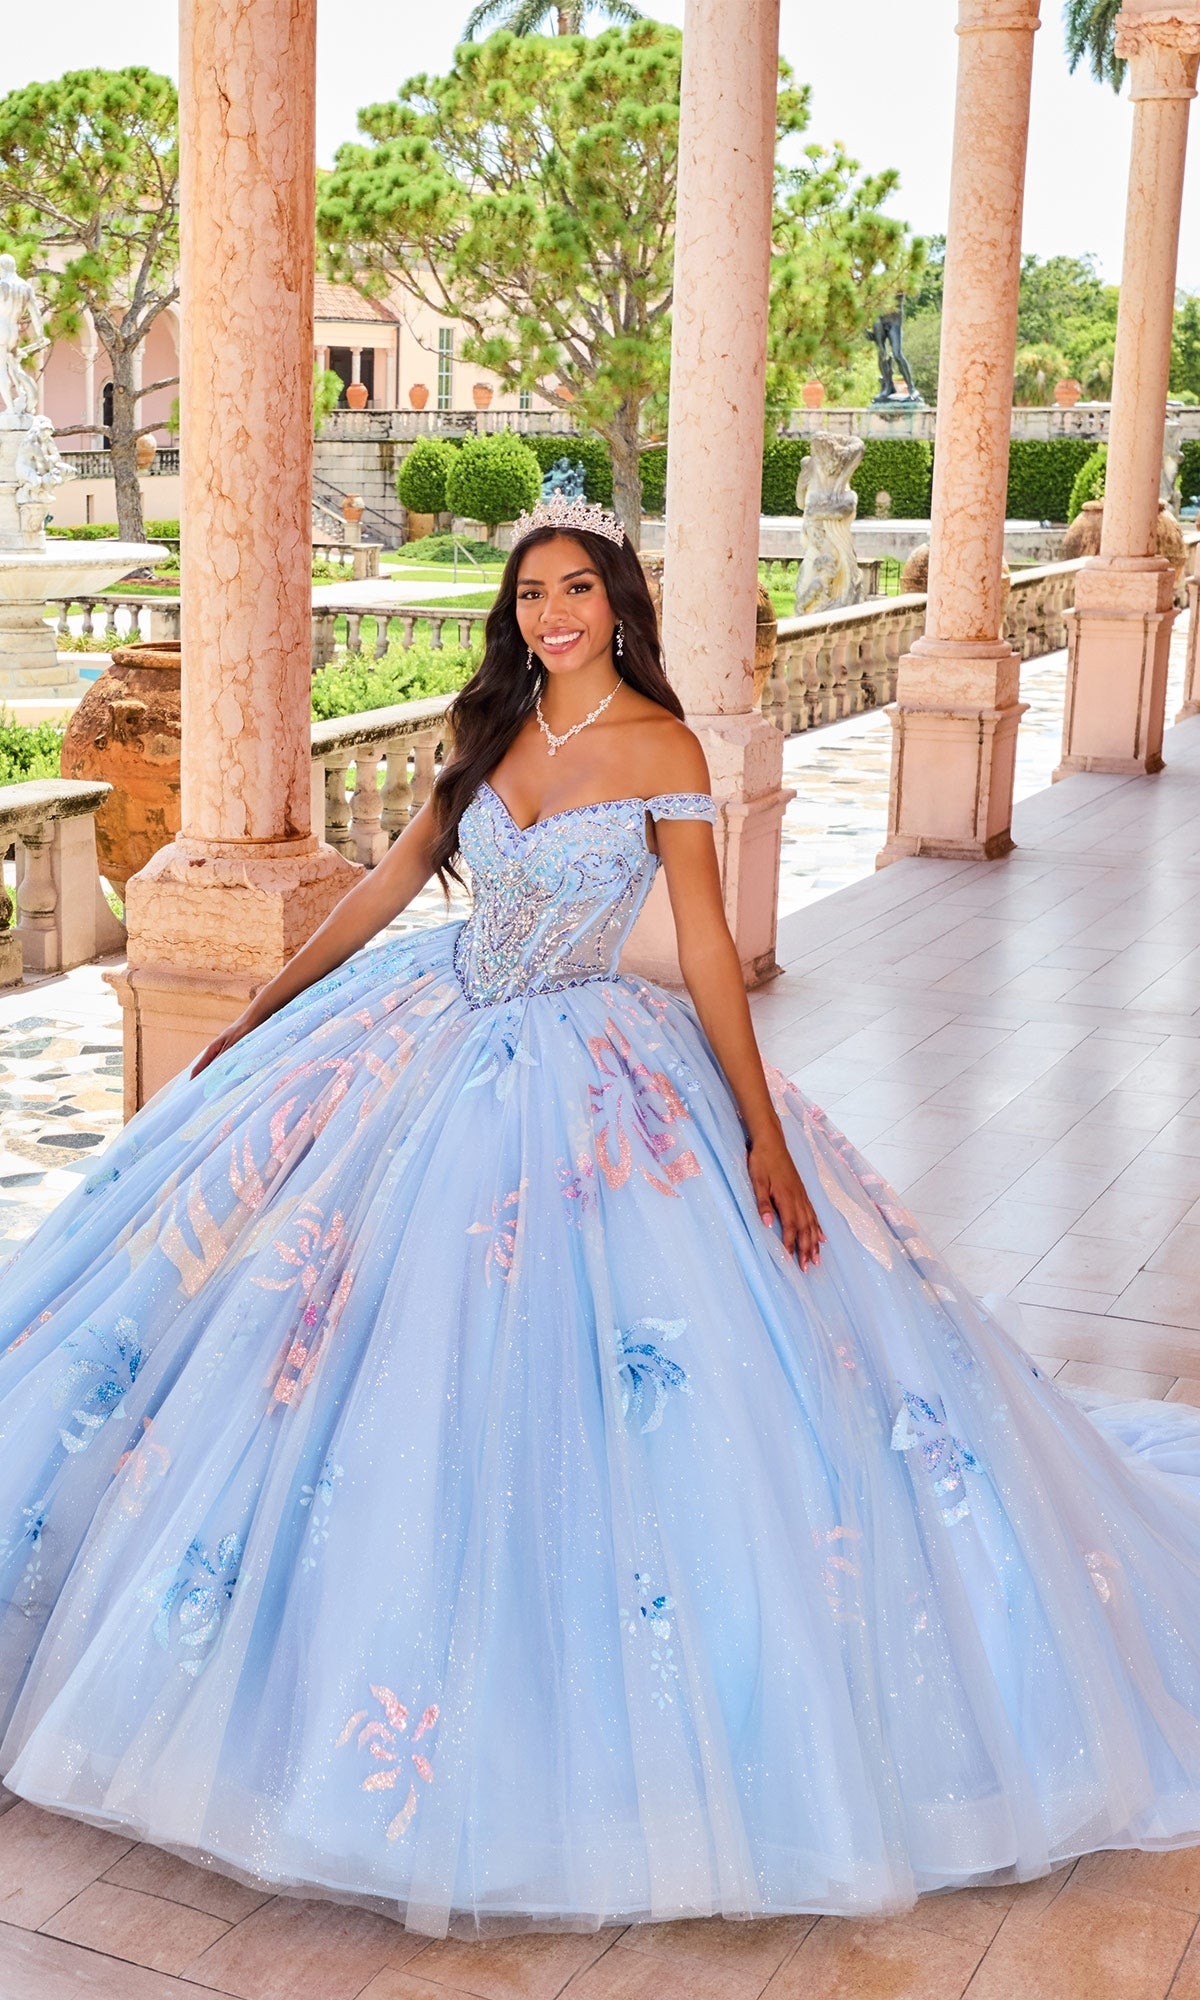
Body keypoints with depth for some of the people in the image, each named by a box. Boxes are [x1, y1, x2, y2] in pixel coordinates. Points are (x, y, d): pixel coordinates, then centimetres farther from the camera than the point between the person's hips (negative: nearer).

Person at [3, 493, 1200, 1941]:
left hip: (585, 1073, -5)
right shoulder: (493, 730, 4)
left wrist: (765, 1130, -19)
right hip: (439, 1038, 6)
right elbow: (398, 875, 12)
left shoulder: (659, 747, -11)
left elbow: (706, 944, -13)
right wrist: (267, 1006, 15)